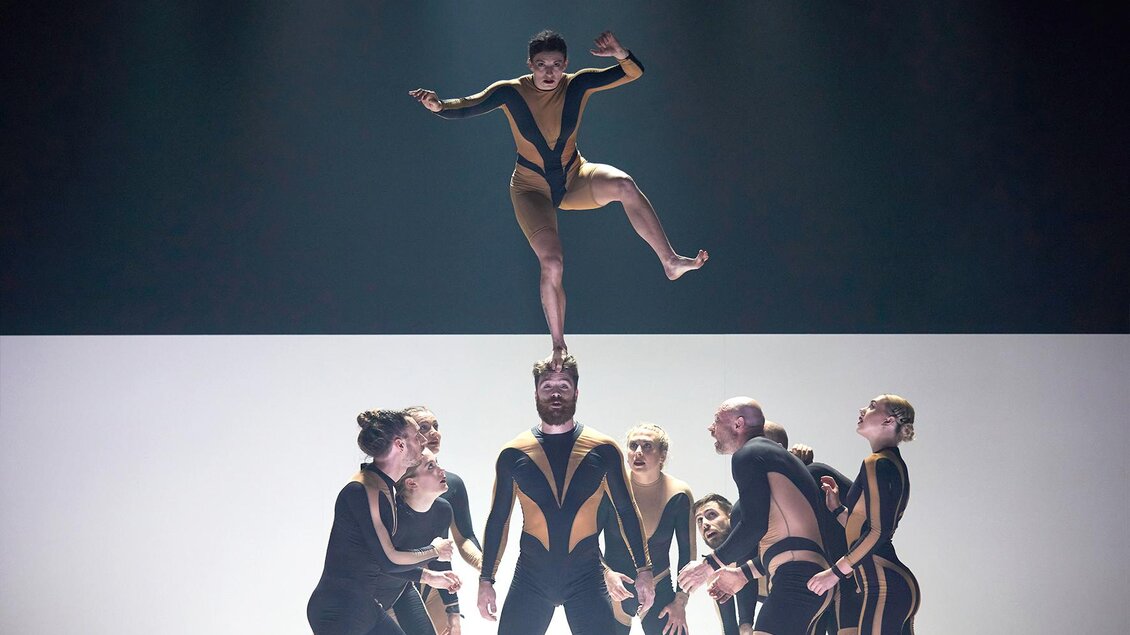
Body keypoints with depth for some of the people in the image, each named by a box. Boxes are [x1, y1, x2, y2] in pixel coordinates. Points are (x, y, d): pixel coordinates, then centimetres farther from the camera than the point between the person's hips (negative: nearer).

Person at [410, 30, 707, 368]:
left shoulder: (578, 84, -10)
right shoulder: (511, 92, -14)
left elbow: (634, 72, -13)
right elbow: (465, 107, -15)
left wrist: (620, 54, -35)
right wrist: (439, 106, -38)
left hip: (574, 178, 2)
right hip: (532, 188, -2)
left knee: (624, 185, -32)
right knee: (552, 264, -20)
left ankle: (670, 261, -25)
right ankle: (559, 345, -3)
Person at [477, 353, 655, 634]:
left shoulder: (604, 450, 2)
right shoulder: (513, 454, 3)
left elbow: (627, 511, 8)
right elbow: (497, 520, 9)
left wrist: (643, 570, 5)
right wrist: (486, 580, 8)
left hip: (587, 579, 0)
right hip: (530, 578, 1)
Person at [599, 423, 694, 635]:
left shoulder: (678, 495, -9)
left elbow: (687, 552, -1)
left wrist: (681, 601, -1)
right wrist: (606, 573, -22)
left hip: (659, 593, 0)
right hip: (614, 592, 0)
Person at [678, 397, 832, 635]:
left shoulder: (748, 454, -2)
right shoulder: (778, 454, 29)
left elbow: (755, 525, -12)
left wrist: (710, 565, -1)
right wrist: (743, 573, 31)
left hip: (796, 578, -10)